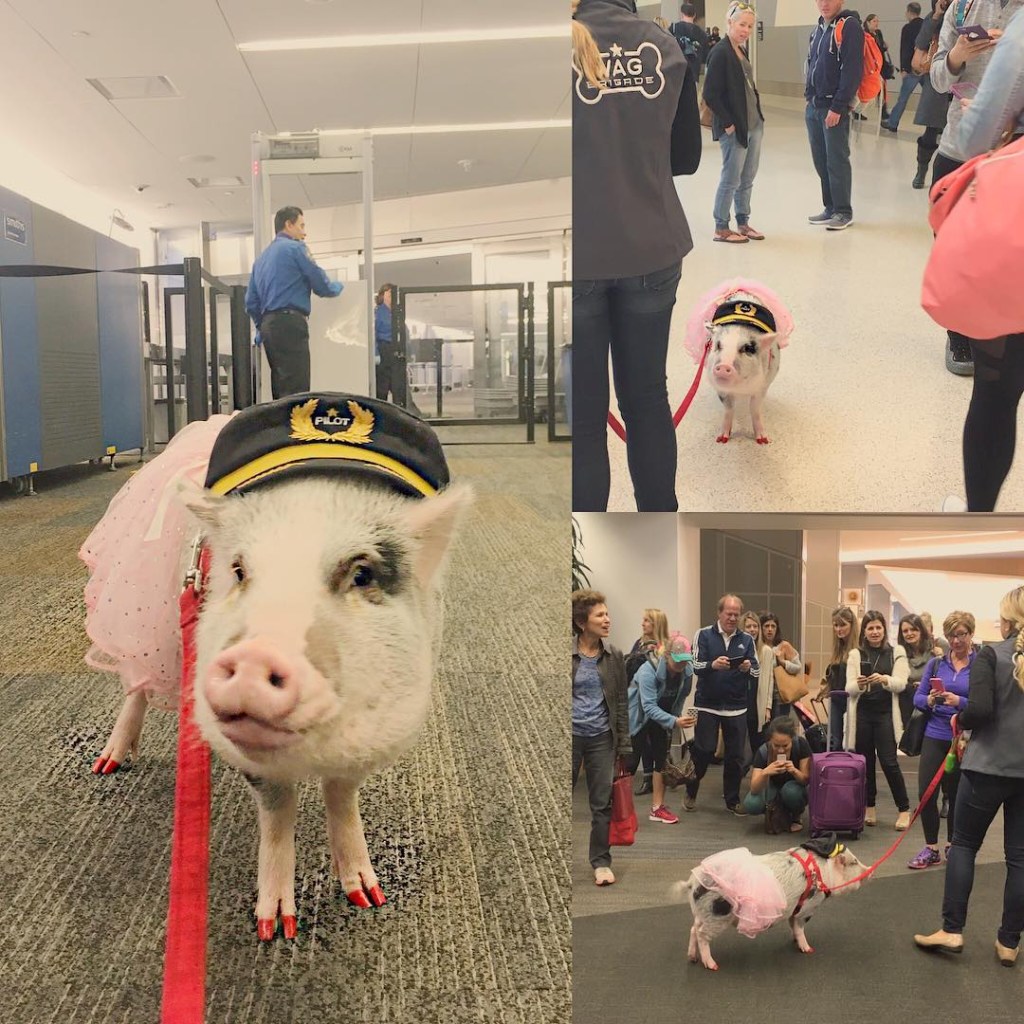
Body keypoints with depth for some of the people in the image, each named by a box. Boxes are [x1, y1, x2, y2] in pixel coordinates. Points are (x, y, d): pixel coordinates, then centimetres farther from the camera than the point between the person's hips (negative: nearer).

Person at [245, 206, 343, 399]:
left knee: (281, 389, 9)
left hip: (269, 325, 9)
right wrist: (338, 286, 20)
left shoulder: (262, 256, 22)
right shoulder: (295, 248, -1)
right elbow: (322, 287, 0)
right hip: (290, 324, -8)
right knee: (296, 391, -14)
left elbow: (251, 301, 20)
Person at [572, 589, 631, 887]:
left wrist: (624, 745, 4)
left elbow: (621, 702, 7)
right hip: (570, 736, -2)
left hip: (602, 738, 2)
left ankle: (601, 862, 18)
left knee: (603, 803, 6)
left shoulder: (614, 656, 3)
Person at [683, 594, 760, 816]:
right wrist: (713, 665, -30)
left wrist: (748, 668, -20)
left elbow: (756, 671, 3)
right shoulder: (704, 635, -1)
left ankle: (732, 799, 19)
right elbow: (696, 666, -10)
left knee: (735, 755, 5)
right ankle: (690, 793, 19)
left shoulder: (747, 639, 6)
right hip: (707, 704, -2)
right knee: (703, 751, 0)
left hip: (736, 706, 3)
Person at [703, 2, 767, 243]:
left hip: (754, 124, 8)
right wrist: (728, 123, -17)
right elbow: (710, 94, -19)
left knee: (747, 178, 13)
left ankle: (743, 223, 24)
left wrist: (757, 114, 10)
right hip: (734, 128, -8)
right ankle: (721, 228, 10)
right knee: (731, 179, 0)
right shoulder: (720, 53, -15)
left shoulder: (741, 50, 11)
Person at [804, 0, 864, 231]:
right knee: (820, 160, 10)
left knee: (836, 161, -4)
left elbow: (852, 70, -16)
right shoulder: (819, 28, 15)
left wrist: (838, 107, -19)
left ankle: (843, 212, 4)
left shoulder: (849, 26, -9)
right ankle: (830, 208, 19)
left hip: (834, 107, -7)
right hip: (813, 106, 8)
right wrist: (809, 96, 13)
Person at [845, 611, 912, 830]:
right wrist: (858, 684, -25)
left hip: (886, 713, -2)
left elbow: (900, 683, -6)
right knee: (865, 761, 7)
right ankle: (869, 807, 20)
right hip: (862, 713, 2)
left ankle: (904, 809, 6)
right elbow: (849, 688, -1)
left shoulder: (896, 652, 4)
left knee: (889, 761, -6)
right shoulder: (856, 654, 6)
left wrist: (884, 679, -27)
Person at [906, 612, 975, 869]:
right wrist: (930, 700, -15)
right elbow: (917, 697, 5)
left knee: (956, 795, 10)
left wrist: (959, 702, -25)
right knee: (926, 792, -2)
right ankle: (931, 849, 12)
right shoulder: (935, 663, 7)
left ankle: (953, 846, 28)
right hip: (935, 736, 3)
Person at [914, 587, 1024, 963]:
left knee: (964, 844, 10)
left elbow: (980, 709, -21)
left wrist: (960, 719, 0)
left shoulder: (990, 655, -10)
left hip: (989, 766, -3)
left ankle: (951, 930, 8)